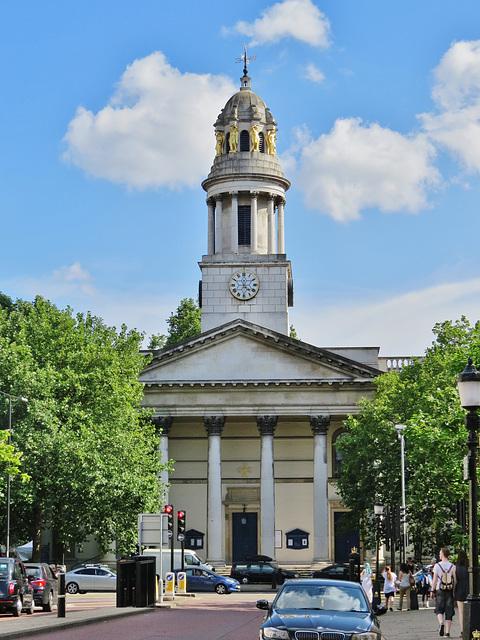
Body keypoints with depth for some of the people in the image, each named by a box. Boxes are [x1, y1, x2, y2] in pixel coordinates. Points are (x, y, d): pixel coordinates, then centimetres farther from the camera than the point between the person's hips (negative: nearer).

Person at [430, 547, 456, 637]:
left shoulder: (437, 566, -3)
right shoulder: (452, 567, 2)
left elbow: (434, 580, -4)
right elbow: (454, 581, 0)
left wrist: (432, 591, 3)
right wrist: (454, 591, 8)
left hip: (440, 590, -1)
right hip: (449, 591, 1)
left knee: (439, 610, 8)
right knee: (449, 611, 5)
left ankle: (441, 623, -21)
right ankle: (447, 632, 1)